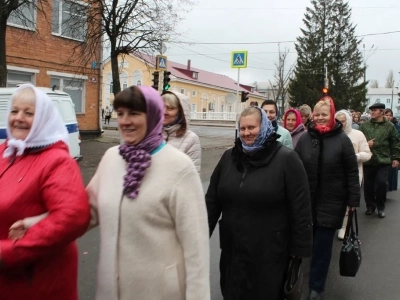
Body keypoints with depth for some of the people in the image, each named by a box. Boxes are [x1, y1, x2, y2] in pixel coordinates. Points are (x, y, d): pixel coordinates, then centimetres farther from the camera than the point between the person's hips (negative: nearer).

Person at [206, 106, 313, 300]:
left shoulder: (286, 159, -11)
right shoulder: (229, 157, 4)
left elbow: (300, 208, -10)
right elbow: (212, 201, 9)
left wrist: (300, 248, -9)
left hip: (270, 252, -4)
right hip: (232, 249, 5)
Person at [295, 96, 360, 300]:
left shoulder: (342, 139, -6)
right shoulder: (305, 138, 2)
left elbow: (352, 172, -4)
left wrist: (354, 199, -6)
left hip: (331, 202, -2)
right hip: (306, 200, 3)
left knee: (322, 244, 4)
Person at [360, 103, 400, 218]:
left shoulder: (389, 126, 0)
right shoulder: (365, 125, 4)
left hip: (383, 161, -2)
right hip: (368, 161, 2)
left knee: (381, 183, -11)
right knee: (368, 185, 7)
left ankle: (380, 207, 10)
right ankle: (370, 205, 26)